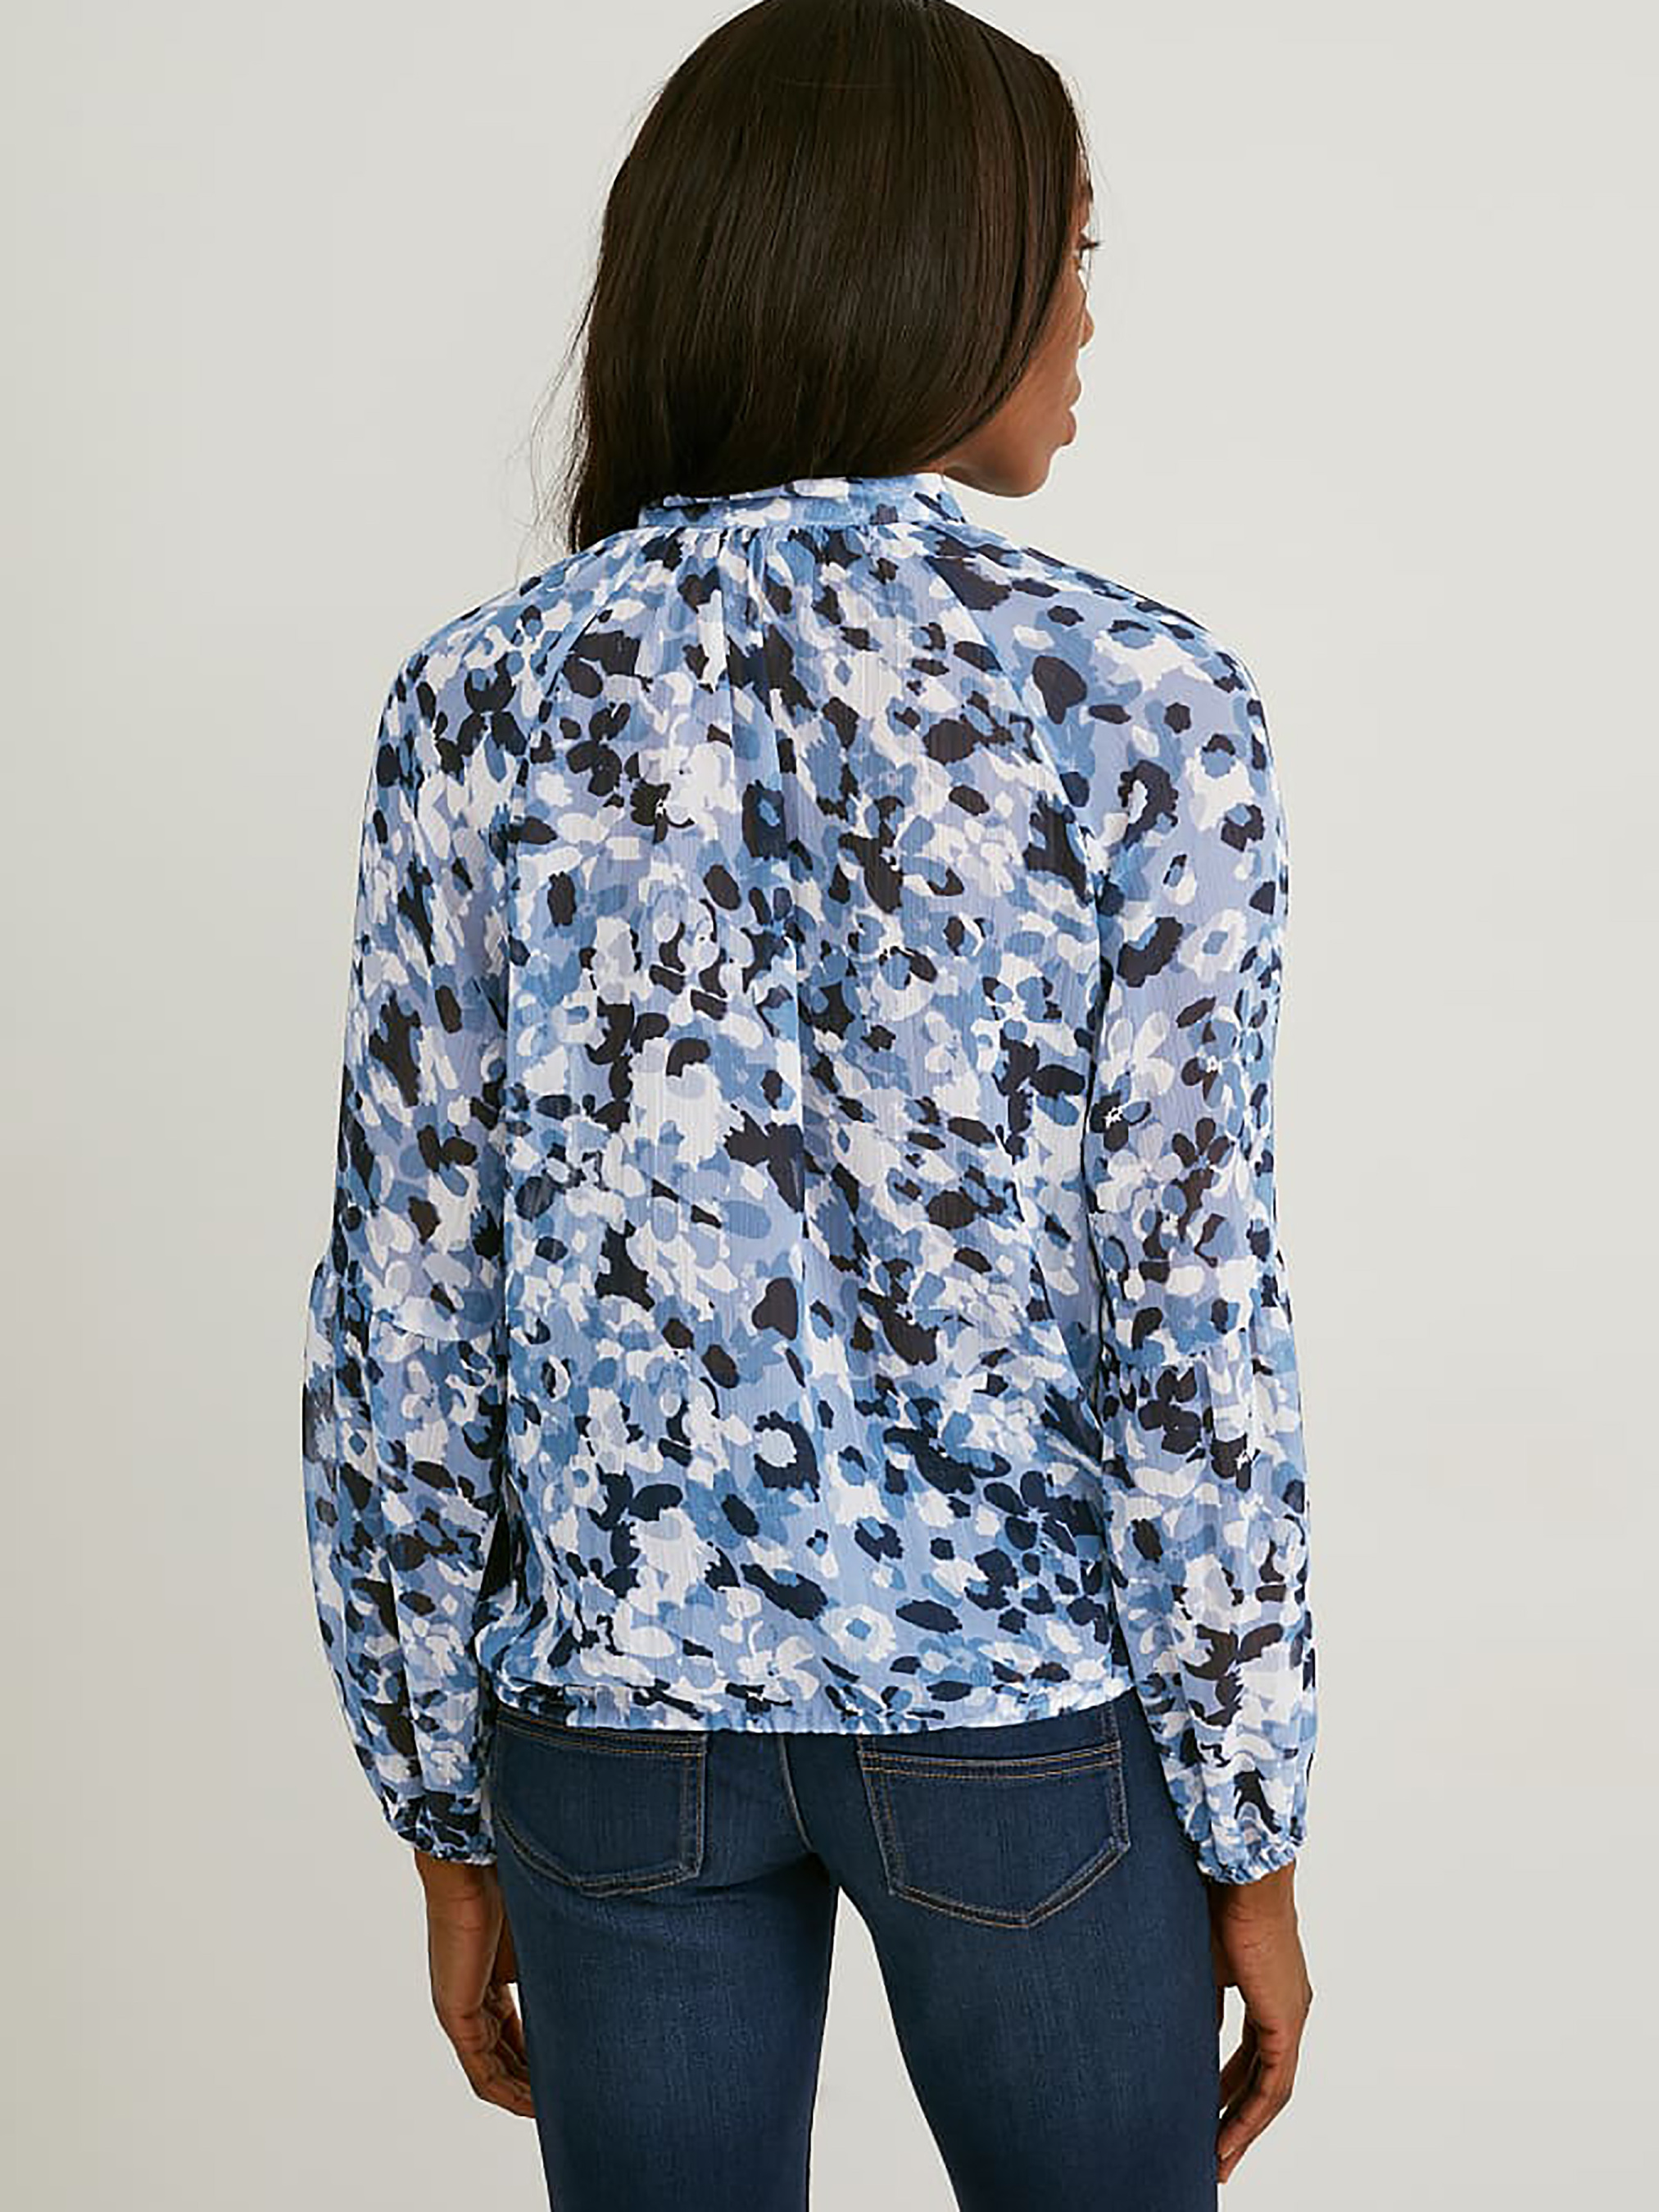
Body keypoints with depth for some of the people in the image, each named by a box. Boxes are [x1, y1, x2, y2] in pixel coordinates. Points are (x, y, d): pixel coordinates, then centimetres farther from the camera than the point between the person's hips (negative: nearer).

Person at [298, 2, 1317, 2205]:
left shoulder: (482, 695, -3)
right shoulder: (1135, 695, -11)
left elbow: (404, 1319, -2)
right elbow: (1190, 1318, -12)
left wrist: (446, 1813, 8)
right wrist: (1251, 1834, -1)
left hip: (617, 1708, 3)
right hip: (1027, 1705, -2)